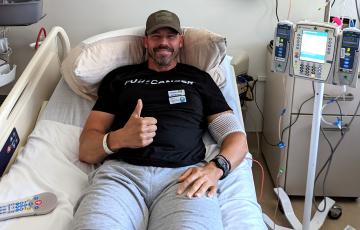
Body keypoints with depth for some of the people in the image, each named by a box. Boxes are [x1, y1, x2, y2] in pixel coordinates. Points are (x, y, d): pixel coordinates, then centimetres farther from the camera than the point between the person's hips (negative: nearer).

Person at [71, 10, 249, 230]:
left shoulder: (199, 79, 24)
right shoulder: (119, 77, 23)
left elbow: (237, 136, 15)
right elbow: (86, 150, 16)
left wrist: (216, 167, -8)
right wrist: (118, 138, -8)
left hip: (184, 174, 0)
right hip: (122, 171, 1)